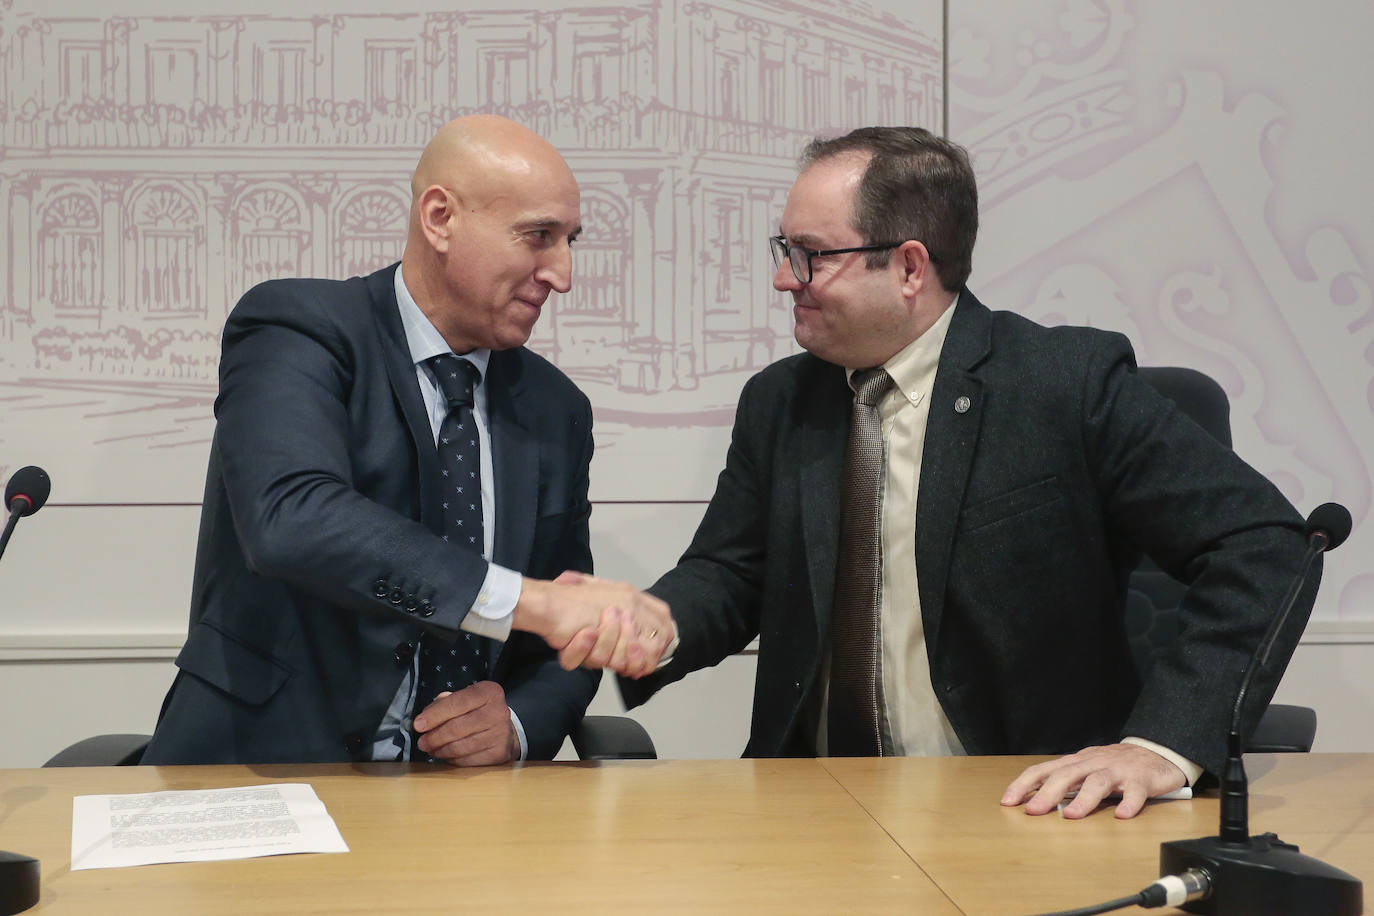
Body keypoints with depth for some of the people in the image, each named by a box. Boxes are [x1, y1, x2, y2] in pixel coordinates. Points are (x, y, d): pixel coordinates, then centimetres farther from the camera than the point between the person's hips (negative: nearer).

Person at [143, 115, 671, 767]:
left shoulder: (556, 410, 11)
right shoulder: (295, 329, -5)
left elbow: (566, 643, 16)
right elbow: (292, 520, -26)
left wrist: (518, 723, -6)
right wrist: (527, 598, -32)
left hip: (459, 806, 4)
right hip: (268, 772, -3)